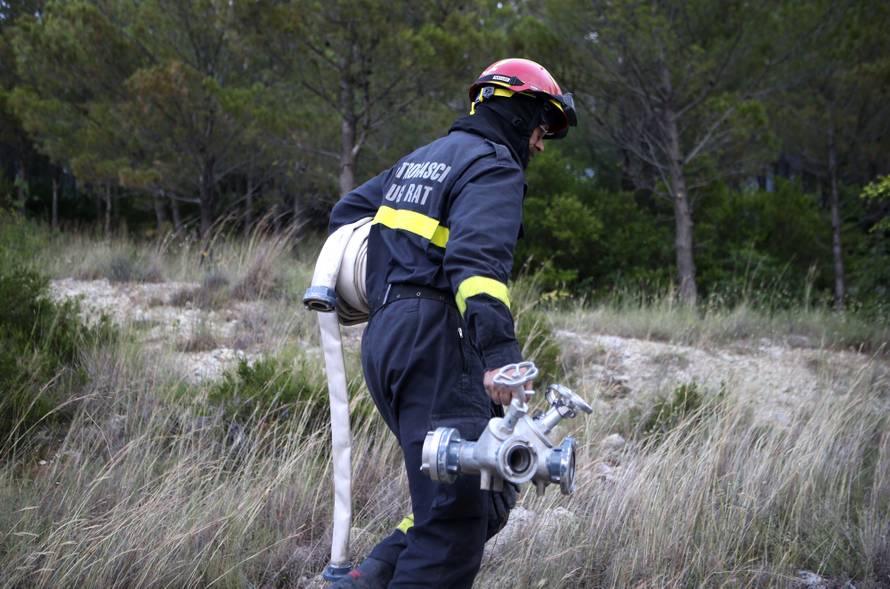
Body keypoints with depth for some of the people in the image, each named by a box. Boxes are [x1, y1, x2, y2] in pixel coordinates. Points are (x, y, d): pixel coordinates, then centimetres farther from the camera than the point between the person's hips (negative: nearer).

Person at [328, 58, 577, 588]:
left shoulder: (423, 159, 24)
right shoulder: (494, 167, -5)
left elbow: (348, 212, 32)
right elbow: (479, 258, -22)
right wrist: (499, 353, -33)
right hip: (437, 345, -10)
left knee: (491, 498, 11)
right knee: (458, 514, -12)